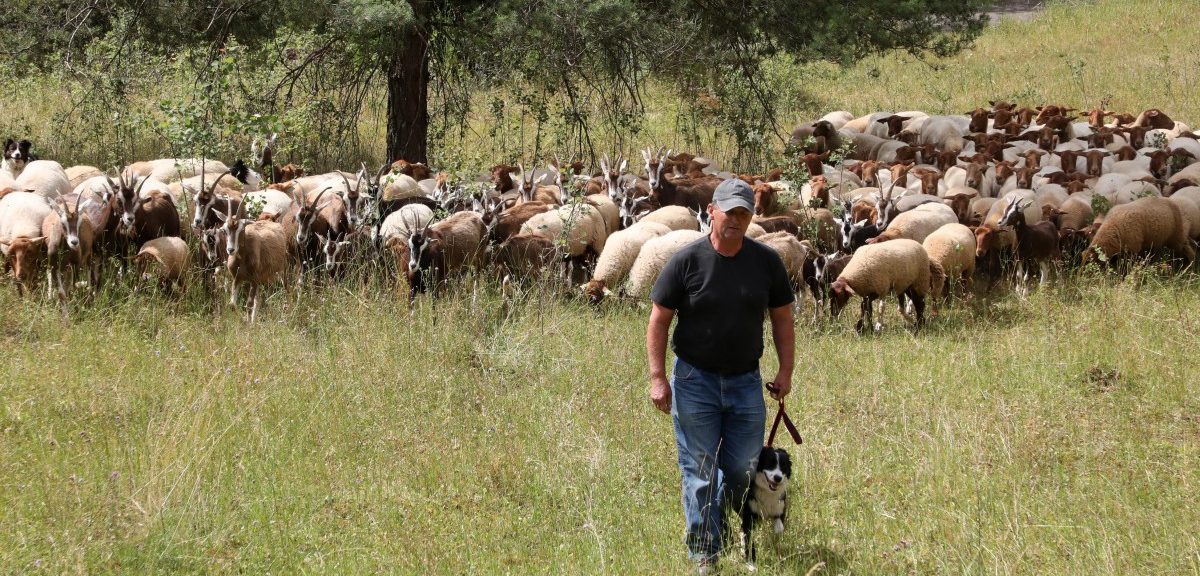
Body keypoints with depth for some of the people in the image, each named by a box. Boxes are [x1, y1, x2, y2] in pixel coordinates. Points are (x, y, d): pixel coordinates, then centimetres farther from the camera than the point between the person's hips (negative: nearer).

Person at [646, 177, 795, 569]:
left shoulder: (766, 261, 1)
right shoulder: (686, 261, -7)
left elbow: (782, 317, 10)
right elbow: (659, 321, -4)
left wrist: (785, 371, 4)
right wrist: (657, 378, -10)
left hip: (746, 381, 3)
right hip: (695, 381, -3)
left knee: (743, 471, 6)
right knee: (700, 473, 0)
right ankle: (704, 558, 6)